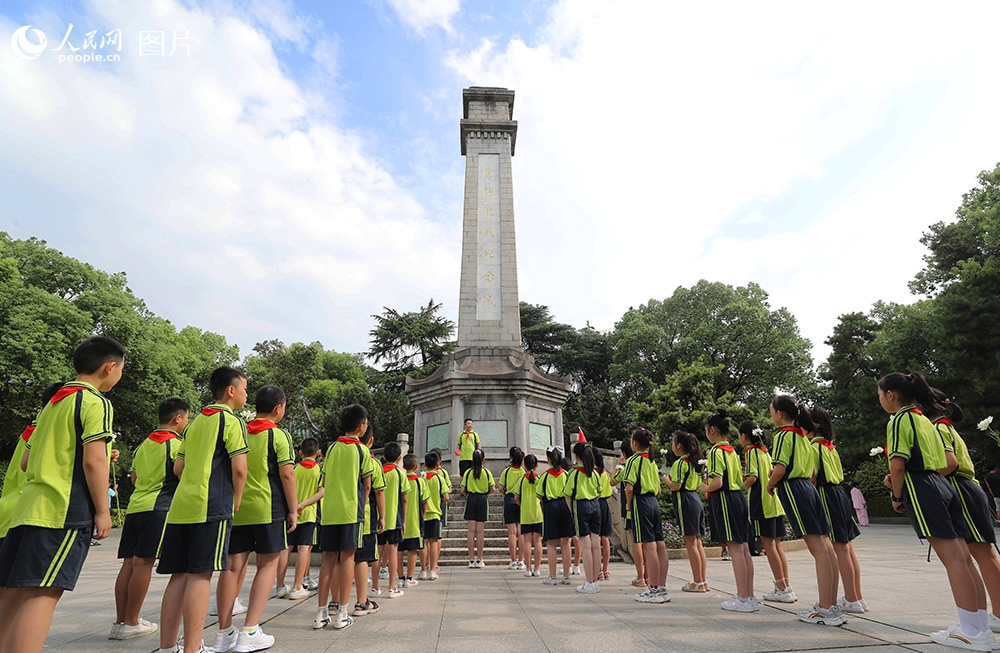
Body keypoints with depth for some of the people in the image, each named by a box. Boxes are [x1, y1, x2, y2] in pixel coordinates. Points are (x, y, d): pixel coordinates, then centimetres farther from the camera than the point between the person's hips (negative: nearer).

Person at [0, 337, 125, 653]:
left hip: (29, 507, 9)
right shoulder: (95, 402, -9)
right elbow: (93, 461, -17)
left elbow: (26, 463, 21)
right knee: (43, 594, -10)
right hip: (65, 511, -9)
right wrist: (103, 510, -11)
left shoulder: (53, 402, 19)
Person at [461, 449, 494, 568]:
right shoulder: (487, 472, -3)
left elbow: (463, 490, -4)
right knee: (480, 531, 4)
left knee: (471, 530, 4)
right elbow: (492, 489, -3)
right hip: (482, 500, 0)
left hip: (471, 500, 1)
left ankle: (471, 559, 6)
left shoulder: (468, 472, -3)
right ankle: (479, 560, 8)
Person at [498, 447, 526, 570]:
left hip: (509, 500, 0)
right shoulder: (524, 471, -5)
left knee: (512, 532, 4)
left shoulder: (507, 470, -4)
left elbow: (500, 487, -3)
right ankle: (521, 561, 9)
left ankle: (513, 561, 6)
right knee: (521, 532, 6)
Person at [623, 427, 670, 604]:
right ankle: (662, 588, 15)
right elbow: (659, 489, 16)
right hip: (654, 502, 8)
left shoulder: (633, 460, -10)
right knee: (660, 545, 8)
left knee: (649, 546, -5)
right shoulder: (652, 462, 14)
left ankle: (654, 590, 0)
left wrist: (628, 504, -3)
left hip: (641, 503, -8)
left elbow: (629, 487, -16)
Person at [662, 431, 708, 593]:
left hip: (685, 501, -9)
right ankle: (703, 581, 16)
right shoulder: (695, 461, 14)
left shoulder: (680, 462, -14)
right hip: (696, 499, 9)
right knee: (698, 543, 12)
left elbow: (676, 486, -20)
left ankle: (698, 583, 0)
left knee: (690, 543, -4)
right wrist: (671, 482, 19)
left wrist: (666, 480, 0)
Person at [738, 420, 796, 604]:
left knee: (768, 544, -4)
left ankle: (782, 589, -2)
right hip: (774, 501, 9)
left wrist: (742, 487, -2)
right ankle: (786, 587, 13)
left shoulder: (750, 451, -9)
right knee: (776, 543, 11)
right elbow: (771, 474, 17)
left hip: (761, 501, -9)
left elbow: (752, 477, -18)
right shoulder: (765, 450, 16)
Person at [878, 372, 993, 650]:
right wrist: (899, 480, 18)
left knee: (953, 559, -7)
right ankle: (981, 628, 14)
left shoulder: (899, 420, -9)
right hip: (943, 485, 9)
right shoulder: (924, 419, 19)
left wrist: (897, 496, -2)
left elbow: (897, 464, -16)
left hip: (923, 491, -9)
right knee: (964, 559, 8)